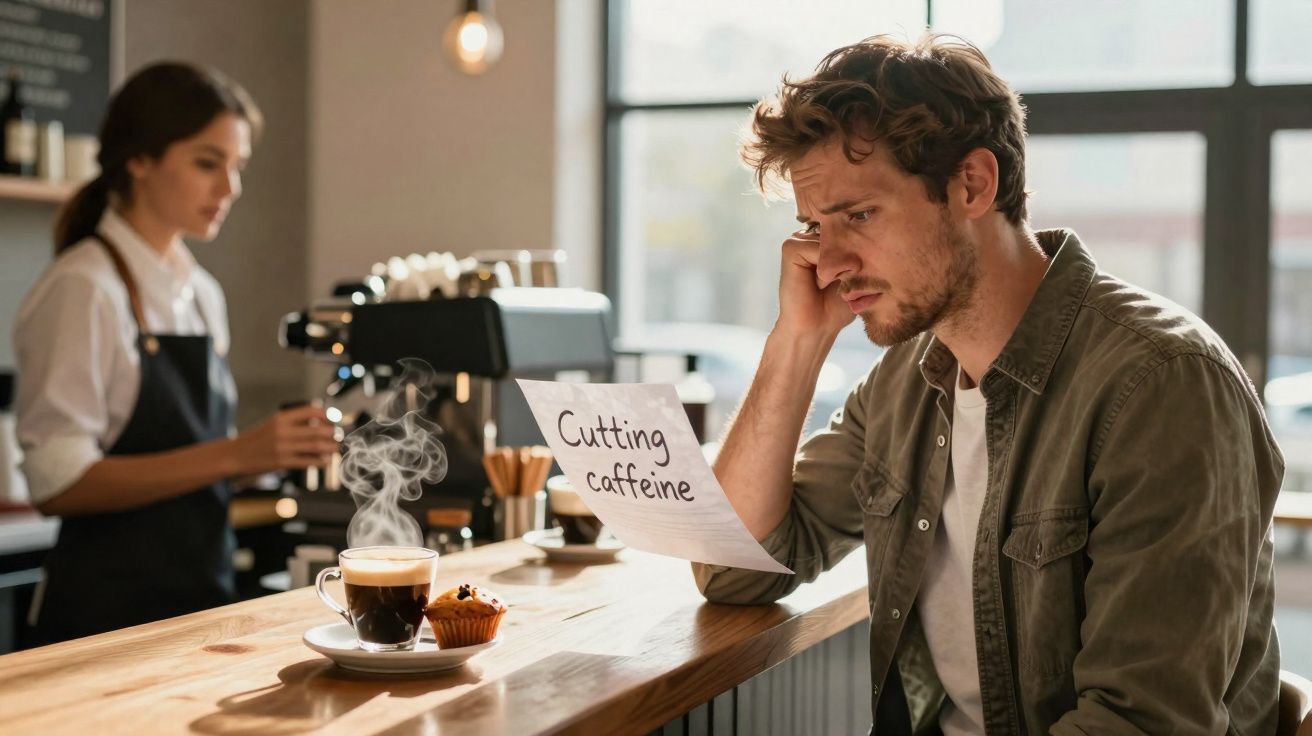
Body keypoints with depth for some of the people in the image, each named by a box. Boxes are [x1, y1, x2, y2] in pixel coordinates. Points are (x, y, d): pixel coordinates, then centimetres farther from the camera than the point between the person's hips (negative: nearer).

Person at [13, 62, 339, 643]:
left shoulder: (203, 294, 9)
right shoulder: (83, 289, -12)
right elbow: (58, 483, -19)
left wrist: (275, 450, -2)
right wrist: (234, 455, -26)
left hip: (200, 597, 7)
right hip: (110, 612, -7)